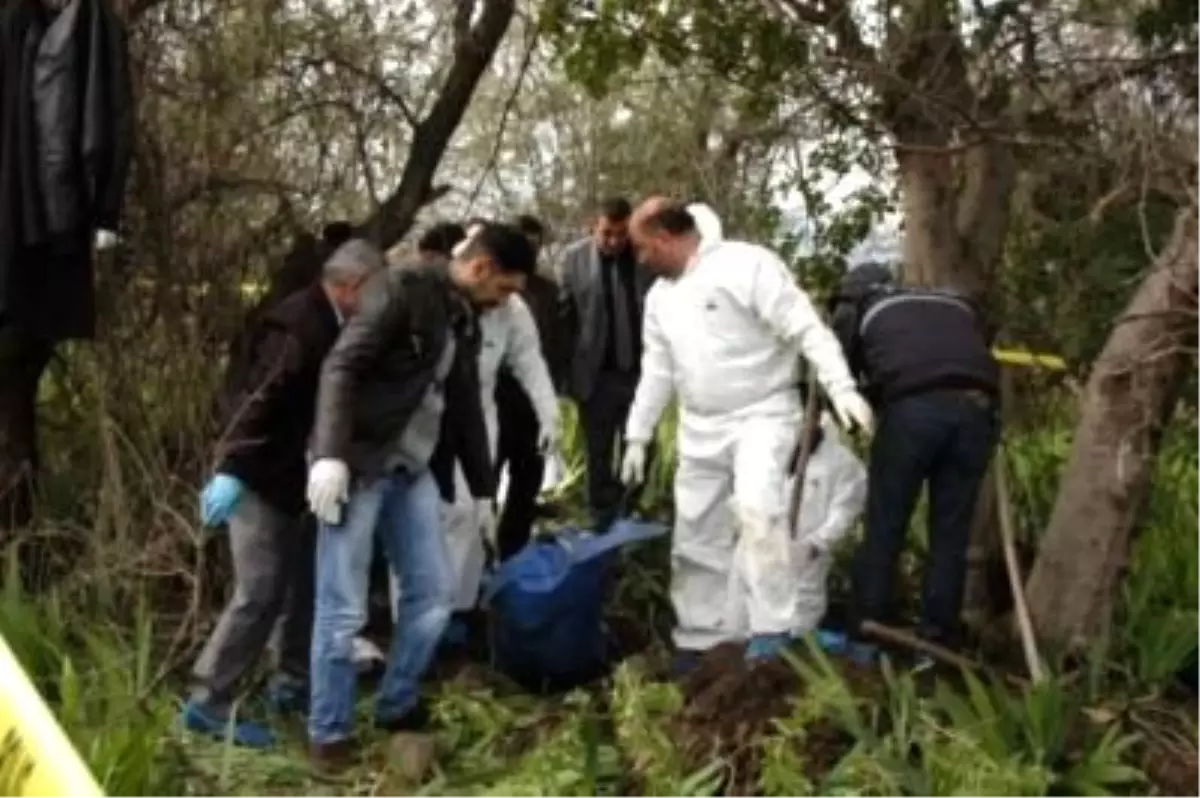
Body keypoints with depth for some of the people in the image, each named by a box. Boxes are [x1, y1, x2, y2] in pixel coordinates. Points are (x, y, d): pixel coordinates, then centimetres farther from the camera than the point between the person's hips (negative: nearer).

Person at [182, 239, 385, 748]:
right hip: (262, 477, -10)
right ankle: (208, 702, 0)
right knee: (261, 592, -8)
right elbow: (262, 400, -30)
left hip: (292, 476, 10)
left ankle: (294, 681, 27)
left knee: (305, 583, 15)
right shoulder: (298, 326, -22)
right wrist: (232, 471, -36)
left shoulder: (327, 325, 8)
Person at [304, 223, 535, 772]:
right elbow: (341, 368, -19)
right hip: (358, 465, -8)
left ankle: (397, 706, 26)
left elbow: (466, 408, 22)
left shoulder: (467, 323, 14)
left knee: (434, 592, 9)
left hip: (413, 472, 8)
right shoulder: (402, 291, -11)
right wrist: (330, 455, -28)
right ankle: (328, 733, 10)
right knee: (344, 609, -4)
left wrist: (483, 489, 25)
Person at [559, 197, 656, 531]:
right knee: (598, 458, 10)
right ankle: (602, 525, 21)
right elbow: (565, 315, 0)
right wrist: (567, 372, -2)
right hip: (596, 375, 1)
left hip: (641, 372, 0)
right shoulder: (574, 257, -1)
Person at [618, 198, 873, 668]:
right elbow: (657, 371, 18)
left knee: (756, 509, -29)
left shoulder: (746, 264, -14)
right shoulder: (660, 296, 11)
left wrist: (841, 387, -29)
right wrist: (637, 435, 17)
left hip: (763, 413, -8)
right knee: (696, 537, 9)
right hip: (700, 428, 8)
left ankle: (771, 635, -23)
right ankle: (699, 643, 23)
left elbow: (806, 329, -19)